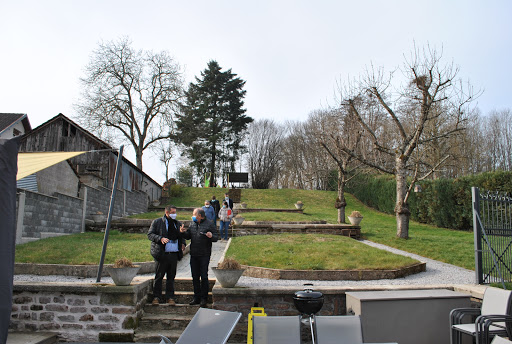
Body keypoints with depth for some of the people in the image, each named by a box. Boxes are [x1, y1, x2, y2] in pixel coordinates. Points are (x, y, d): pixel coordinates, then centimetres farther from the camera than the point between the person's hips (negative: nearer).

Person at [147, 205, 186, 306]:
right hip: (162, 254, -4)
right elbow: (150, 234, -4)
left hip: (174, 254, 4)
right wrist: (160, 238, -20)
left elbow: (181, 236, 24)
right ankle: (156, 297, 15)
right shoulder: (157, 222, 2)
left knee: (171, 277, 8)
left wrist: (183, 243, 3)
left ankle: (170, 297, 17)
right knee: (159, 276, 3)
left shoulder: (178, 223, 16)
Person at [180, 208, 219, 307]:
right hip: (193, 254, 6)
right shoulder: (192, 223, 11)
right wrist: (183, 232, -4)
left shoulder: (209, 224, -6)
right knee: (195, 277, 11)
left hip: (204, 255, -5)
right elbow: (188, 236, 16)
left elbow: (216, 237, -6)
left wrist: (211, 236, -27)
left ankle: (204, 299, 9)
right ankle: (197, 298, 21)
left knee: (204, 276, -1)